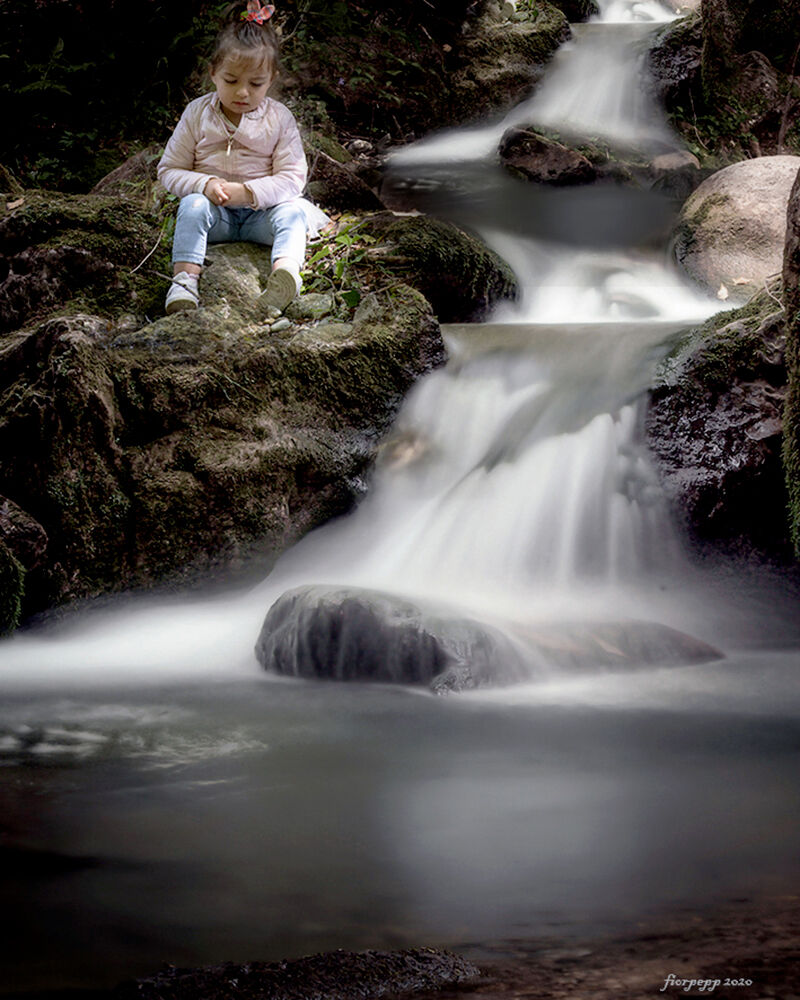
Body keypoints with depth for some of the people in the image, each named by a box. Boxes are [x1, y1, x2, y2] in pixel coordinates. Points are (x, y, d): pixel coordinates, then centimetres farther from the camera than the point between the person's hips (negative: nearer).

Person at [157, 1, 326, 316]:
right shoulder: (197, 114, 1)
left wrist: (249, 192, -22)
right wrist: (205, 184, -19)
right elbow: (169, 171, 3)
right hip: (214, 213, 0)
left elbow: (293, 177, -7)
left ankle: (286, 271, -55)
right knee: (192, 205, -31)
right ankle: (184, 278, -43)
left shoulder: (279, 118, -1)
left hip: (261, 212, 0)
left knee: (293, 211, -28)